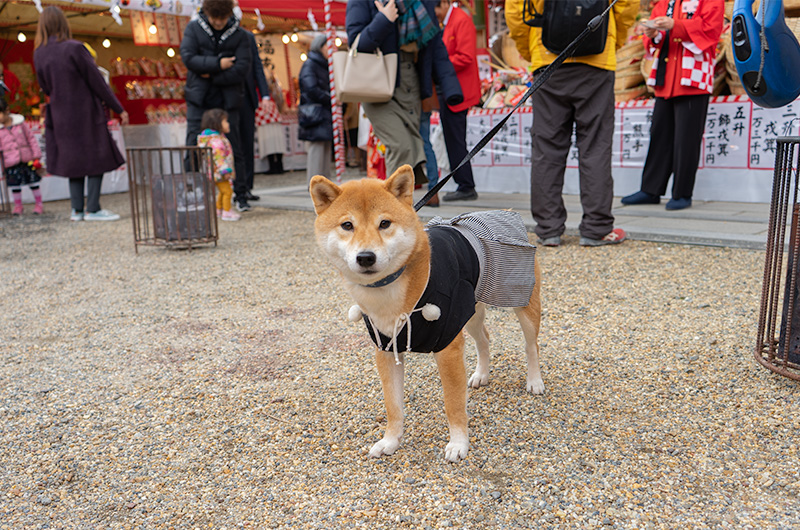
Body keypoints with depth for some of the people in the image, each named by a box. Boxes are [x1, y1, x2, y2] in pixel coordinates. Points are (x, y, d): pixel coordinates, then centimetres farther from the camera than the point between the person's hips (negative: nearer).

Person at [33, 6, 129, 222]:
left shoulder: (39, 53, 2)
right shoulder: (74, 48, -15)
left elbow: (45, 87, 10)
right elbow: (97, 81, -12)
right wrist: (119, 109, -6)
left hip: (61, 116, 6)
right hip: (85, 113, -6)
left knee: (73, 159, 14)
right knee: (97, 160, 2)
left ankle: (77, 209, 13)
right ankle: (93, 209, -1)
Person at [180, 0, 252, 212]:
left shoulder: (239, 35, 3)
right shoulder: (193, 28, 5)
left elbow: (243, 68, -8)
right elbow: (188, 57, -8)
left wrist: (212, 75, -11)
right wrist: (218, 64, -15)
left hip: (227, 101, 0)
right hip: (199, 99, 0)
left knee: (233, 148, 2)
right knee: (193, 147, -3)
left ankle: (241, 196, 11)